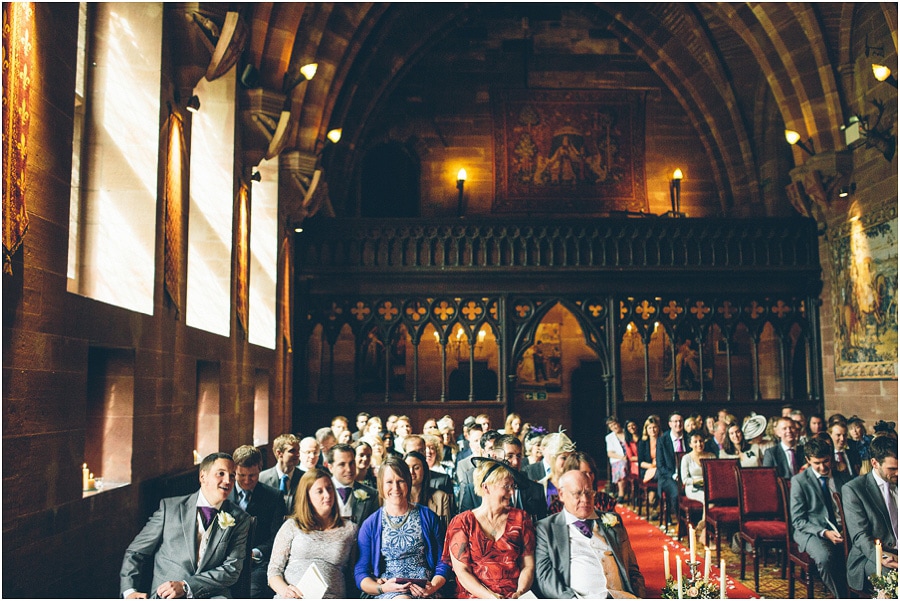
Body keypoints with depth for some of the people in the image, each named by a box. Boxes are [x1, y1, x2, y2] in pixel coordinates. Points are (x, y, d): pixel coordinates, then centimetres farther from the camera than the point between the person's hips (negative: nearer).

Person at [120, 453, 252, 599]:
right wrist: (129, 591, -3)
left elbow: (232, 570, 2)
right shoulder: (169, 507, 9)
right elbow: (135, 552, 13)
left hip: (212, 596, 0)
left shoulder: (239, 519, 9)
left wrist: (186, 586, -10)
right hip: (166, 596, 0)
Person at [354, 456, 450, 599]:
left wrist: (433, 586, -11)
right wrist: (381, 588, -14)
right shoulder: (370, 525, 8)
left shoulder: (428, 517, 10)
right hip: (387, 593, -1)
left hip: (425, 590, 1)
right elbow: (360, 573, 6)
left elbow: (442, 563, 10)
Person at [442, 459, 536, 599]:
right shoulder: (462, 522, 6)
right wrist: (490, 596, -13)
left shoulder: (520, 517, 13)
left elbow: (528, 565, 10)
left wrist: (520, 593, -9)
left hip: (514, 596, 2)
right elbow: (461, 571, 0)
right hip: (475, 595, -1)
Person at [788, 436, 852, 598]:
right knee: (825, 557, -35)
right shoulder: (799, 481, -1)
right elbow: (798, 520, -4)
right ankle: (841, 597, -14)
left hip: (842, 530, 3)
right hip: (812, 531, -3)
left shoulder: (843, 477, 12)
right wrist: (824, 533, -19)